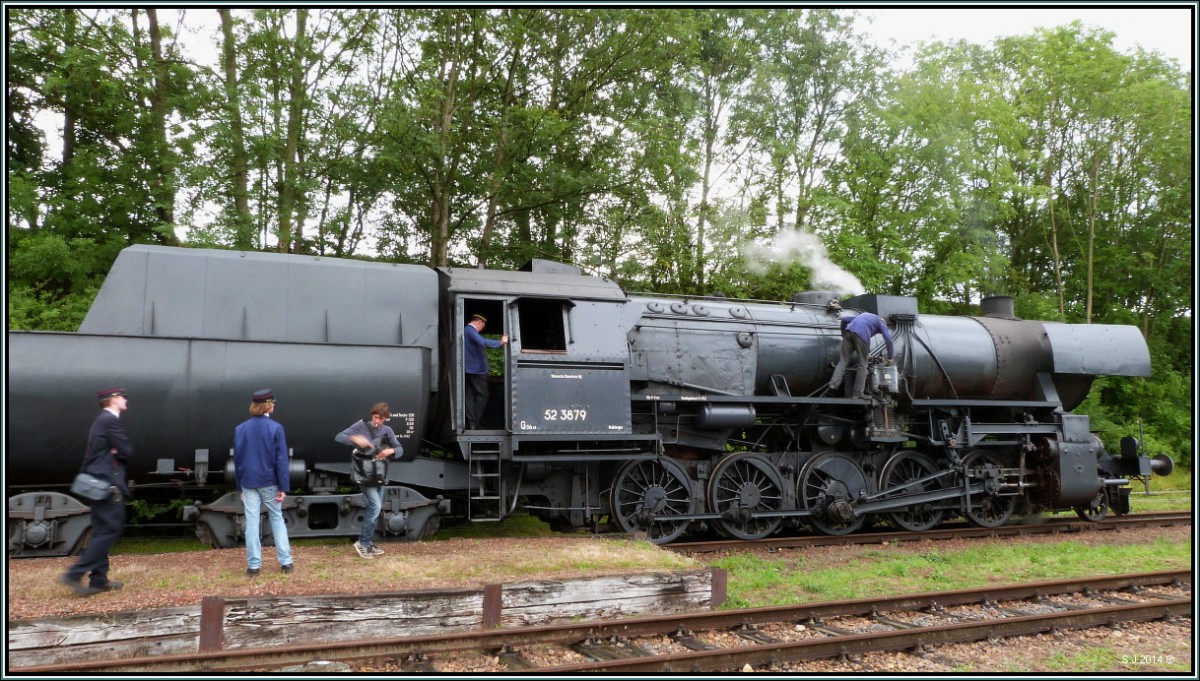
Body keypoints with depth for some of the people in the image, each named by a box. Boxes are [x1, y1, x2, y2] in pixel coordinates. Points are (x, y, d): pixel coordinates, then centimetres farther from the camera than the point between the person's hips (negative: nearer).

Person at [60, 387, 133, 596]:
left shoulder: (101, 420, 18)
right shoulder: (111, 420, -13)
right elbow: (127, 451, -15)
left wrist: (115, 451, -3)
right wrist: (118, 451, 3)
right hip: (108, 483, -10)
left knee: (102, 531, 12)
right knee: (110, 529, -8)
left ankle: (99, 579, 15)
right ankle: (74, 574, -11)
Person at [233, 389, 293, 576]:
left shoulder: (240, 429, 2)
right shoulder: (276, 428, -9)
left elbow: (237, 460, 6)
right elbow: (281, 460, -11)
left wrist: (240, 487, 12)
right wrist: (283, 487, -8)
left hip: (248, 483, 2)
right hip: (269, 482, -2)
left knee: (252, 523, 5)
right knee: (277, 519, 10)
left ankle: (253, 565, 7)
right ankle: (285, 561, 10)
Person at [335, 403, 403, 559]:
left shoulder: (387, 430, 6)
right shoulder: (361, 426, -7)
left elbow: (400, 449, 9)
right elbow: (339, 437, -11)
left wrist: (391, 450, -14)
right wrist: (355, 438, -30)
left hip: (380, 475, 6)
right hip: (365, 475, -6)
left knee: (374, 509, 11)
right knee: (375, 506, -14)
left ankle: (369, 543, 22)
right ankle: (363, 542, -3)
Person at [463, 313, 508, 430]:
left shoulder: (466, 330, 16)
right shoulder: (471, 330, -14)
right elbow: (482, 342, -31)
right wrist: (500, 342, -34)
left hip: (467, 369, 10)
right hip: (476, 369, -10)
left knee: (469, 396, 7)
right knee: (482, 395, -4)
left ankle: (471, 423, 5)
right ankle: (475, 423, -6)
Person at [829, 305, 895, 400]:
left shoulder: (863, 315, 40)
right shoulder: (881, 323, 25)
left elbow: (844, 319, 31)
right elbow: (888, 339, 11)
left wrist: (844, 334, 37)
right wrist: (890, 357, 16)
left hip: (849, 332, 4)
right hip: (862, 335, -4)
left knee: (843, 361, 6)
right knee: (862, 364, 5)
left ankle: (834, 383, -13)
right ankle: (858, 393, 1)